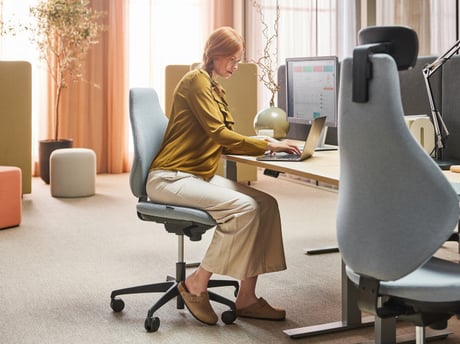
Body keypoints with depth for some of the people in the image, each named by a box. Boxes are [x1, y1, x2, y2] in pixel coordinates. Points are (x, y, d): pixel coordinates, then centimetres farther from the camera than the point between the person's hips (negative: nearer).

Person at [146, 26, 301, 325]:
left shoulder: (216, 89, 18)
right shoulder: (196, 80, -10)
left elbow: (222, 141, 13)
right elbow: (217, 133, -18)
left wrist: (262, 145, -3)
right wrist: (266, 146, -15)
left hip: (199, 175, 9)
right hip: (171, 177, -9)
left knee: (266, 204, -10)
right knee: (243, 207, -27)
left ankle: (246, 297, -8)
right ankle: (196, 285, -10)